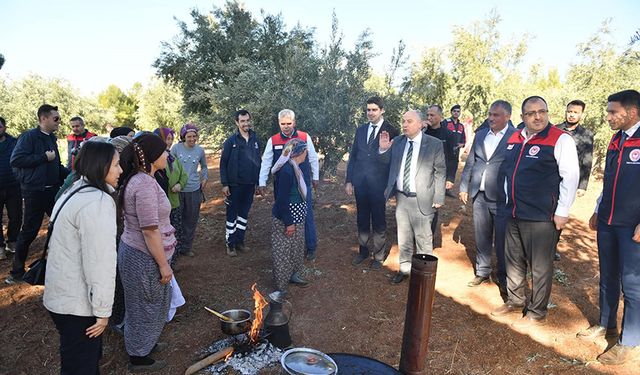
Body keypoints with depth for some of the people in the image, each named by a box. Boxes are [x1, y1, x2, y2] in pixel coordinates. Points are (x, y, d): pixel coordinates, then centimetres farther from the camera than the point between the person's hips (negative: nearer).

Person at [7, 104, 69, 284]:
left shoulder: (51, 138, 12)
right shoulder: (29, 137, -11)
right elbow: (16, 160, -22)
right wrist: (44, 157, -20)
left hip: (54, 189, 7)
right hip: (35, 192, -7)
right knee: (29, 231, 2)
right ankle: (17, 271, 17)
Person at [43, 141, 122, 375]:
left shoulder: (75, 192, 9)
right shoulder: (97, 202, -23)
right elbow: (100, 262, -25)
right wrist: (103, 310, -17)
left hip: (61, 294, 9)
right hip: (76, 303, -9)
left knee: (91, 354, 24)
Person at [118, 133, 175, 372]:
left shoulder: (137, 179, 8)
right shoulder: (145, 184, -24)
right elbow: (150, 230, -25)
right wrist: (163, 264, -19)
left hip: (134, 251, 10)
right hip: (144, 257, -10)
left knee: (149, 303, 24)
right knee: (146, 306, 8)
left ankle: (145, 343, 43)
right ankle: (139, 358, 27)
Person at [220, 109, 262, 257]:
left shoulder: (255, 140, 5)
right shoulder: (231, 141, -7)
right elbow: (223, 163, -7)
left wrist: (259, 181, 9)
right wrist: (224, 184, -11)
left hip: (250, 185, 4)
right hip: (234, 185, -4)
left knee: (244, 214, 14)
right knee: (232, 215, 4)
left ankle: (240, 240, 27)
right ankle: (230, 244, 15)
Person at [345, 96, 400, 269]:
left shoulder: (391, 131, -6)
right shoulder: (361, 130, 9)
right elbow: (353, 156, 10)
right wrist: (349, 180, 6)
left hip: (379, 182, -4)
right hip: (360, 181, 4)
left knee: (379, 220, 8)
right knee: (362, 218, 14)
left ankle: (378, 255, 22)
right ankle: (364, 250, 31)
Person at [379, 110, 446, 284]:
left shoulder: (434, 144, -7)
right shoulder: (397, 142, 3)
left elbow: (440, 173, -5)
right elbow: (388, 164, 13)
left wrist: (438, 198, -7)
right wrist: (383, 150, -7)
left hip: (421, 199, -4)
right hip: (401, 198, 4)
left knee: (423, 239, 8)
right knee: (403, 237, 17)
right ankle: (404, 269, 34)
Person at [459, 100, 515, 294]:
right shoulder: (480, 135, 10)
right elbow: (470, 162, 14)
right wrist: (464, 187, 12)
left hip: (502, 198, -5)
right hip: (480, 195, 5)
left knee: (502, 242, 3)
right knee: (481, 238, 15)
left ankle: (504, 280, 20)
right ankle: (482, 272, 31)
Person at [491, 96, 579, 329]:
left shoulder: (560, 140, -11)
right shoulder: (514, 139, 8)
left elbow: (570, 177, -13)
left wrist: (562, 212, -14)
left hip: (542, 217, -6)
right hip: (514, 214, 7)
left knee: (540, 267, 5)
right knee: (514, 261, 18)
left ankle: (536, 313, 22)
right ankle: (515, 301, 37)